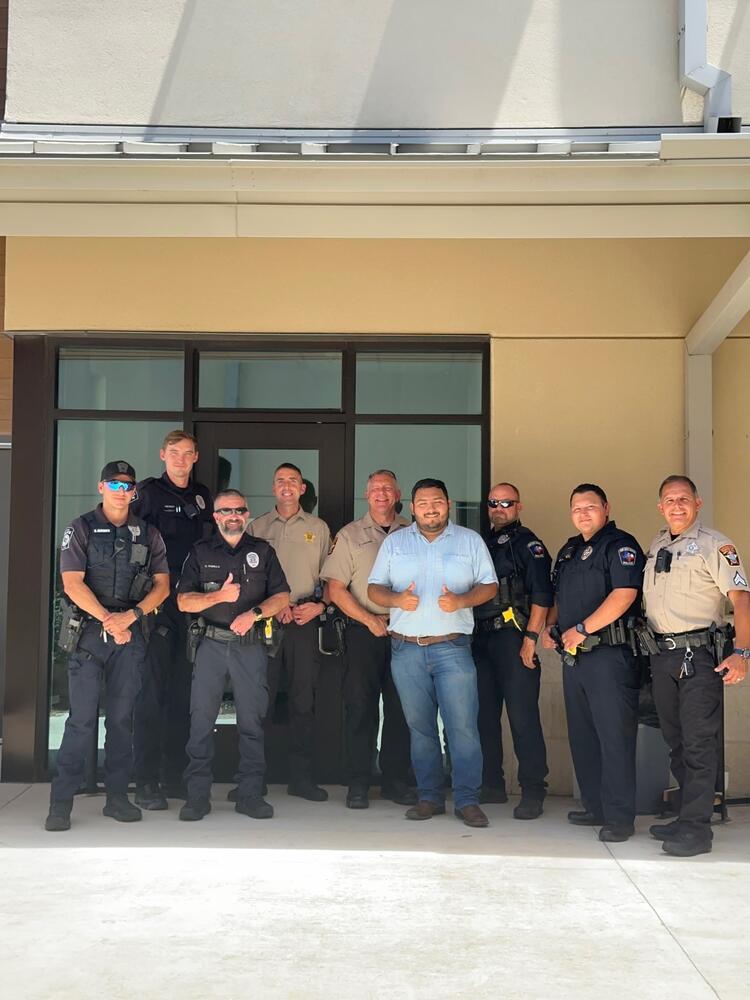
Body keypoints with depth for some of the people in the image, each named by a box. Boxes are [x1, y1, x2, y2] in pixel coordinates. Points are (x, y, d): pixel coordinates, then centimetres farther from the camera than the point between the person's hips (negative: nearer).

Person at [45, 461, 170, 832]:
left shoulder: (147, 534, 11)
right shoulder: (81, 529, 3)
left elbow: (162, 585, 6)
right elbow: (72, 583, -6)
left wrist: (130, 615, -9)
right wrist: (107, 618, -15)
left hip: (131, 635, 3)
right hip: (89, 632, -3)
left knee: (122, 717, 6)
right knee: (82, 718, -6)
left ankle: (117, 797, 14)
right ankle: (61, 802, 0)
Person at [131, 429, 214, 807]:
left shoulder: (202, 495, 15)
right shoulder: (149, 491, -1)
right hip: (157, 602, -5)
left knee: (183, 691, 9)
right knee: (152, 690, -5)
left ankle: (176, 775, 18)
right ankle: (146, 782, 0)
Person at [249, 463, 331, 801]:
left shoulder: (318, 528, 12)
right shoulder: (257, 527, 10)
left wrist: (319, 605, -5)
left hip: (305, 620, 1)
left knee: (304, 699, 1)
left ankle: (301, 776, 9)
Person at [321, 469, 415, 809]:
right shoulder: (350, 535, 6)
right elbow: (335, 588, 0)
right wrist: (369, 619, -10)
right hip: (363, 631, -2)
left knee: (401, 706, 3)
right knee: (360, 705, -2)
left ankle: (395, 780, 13)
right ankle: (358, 784, 6)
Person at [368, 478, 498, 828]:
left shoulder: (470, 540, 7)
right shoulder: (394, 542, 12)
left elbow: (489, 586, 5)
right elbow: (374, 588, 10)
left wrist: (462, 600, -15)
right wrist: (396, 599, -12)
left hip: (452, 648, -2)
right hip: (406, 650, 2)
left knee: (463, 726, -7)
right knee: (420, 727, 8)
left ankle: (467, 800, 1)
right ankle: (430, 797, 18)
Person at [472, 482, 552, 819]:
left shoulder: (527, 544, -2)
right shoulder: (483, 544, 19)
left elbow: (541, 595, -10)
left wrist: (531, 638, -18)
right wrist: (471, 635, 14)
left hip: (512, 637, -7)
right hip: (481, 638, 7)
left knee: (522, 717, -8)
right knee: (485, 715, 11)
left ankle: (533, 793, -3)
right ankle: (492, 785, 20)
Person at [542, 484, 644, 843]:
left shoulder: (620, 545, -7)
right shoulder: (568, 551, 19)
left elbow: (625, 593, -20)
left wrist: (582, 629, -20)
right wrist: (550, 626, 9)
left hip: (609, 655, -9)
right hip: (573, 656, 9)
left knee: (614, 737, -5)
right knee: (582, 736, 13)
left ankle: (620, 818, 1)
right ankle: (595, 808, 23)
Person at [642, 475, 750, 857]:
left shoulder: (714, 545, -5)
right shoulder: (656, 546, 15)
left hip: (699, 654, -7)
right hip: (661, 654, 7)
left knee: (698, 743, -7)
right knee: (676, 741, 12)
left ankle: (696, 829, -5)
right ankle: (688, 815, 22)